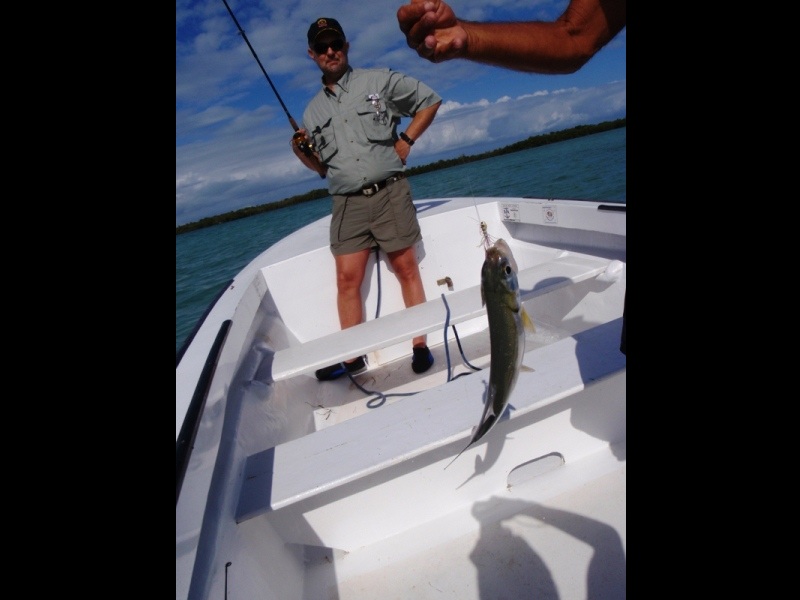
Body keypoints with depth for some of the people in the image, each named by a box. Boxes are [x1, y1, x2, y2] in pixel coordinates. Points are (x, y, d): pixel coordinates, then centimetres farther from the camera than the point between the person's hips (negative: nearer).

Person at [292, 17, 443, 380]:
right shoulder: (312, 111, 17)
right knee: (347, 279, -3)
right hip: (347, 203, 3)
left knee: (406, 269, -1)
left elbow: (430, 101, 12)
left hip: (389, 192, -3)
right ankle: (353, 358, 5)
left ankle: (420, 345, 7)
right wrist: (303, 152, 0)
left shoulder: (380, 81, 8)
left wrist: (406, 140, 2)